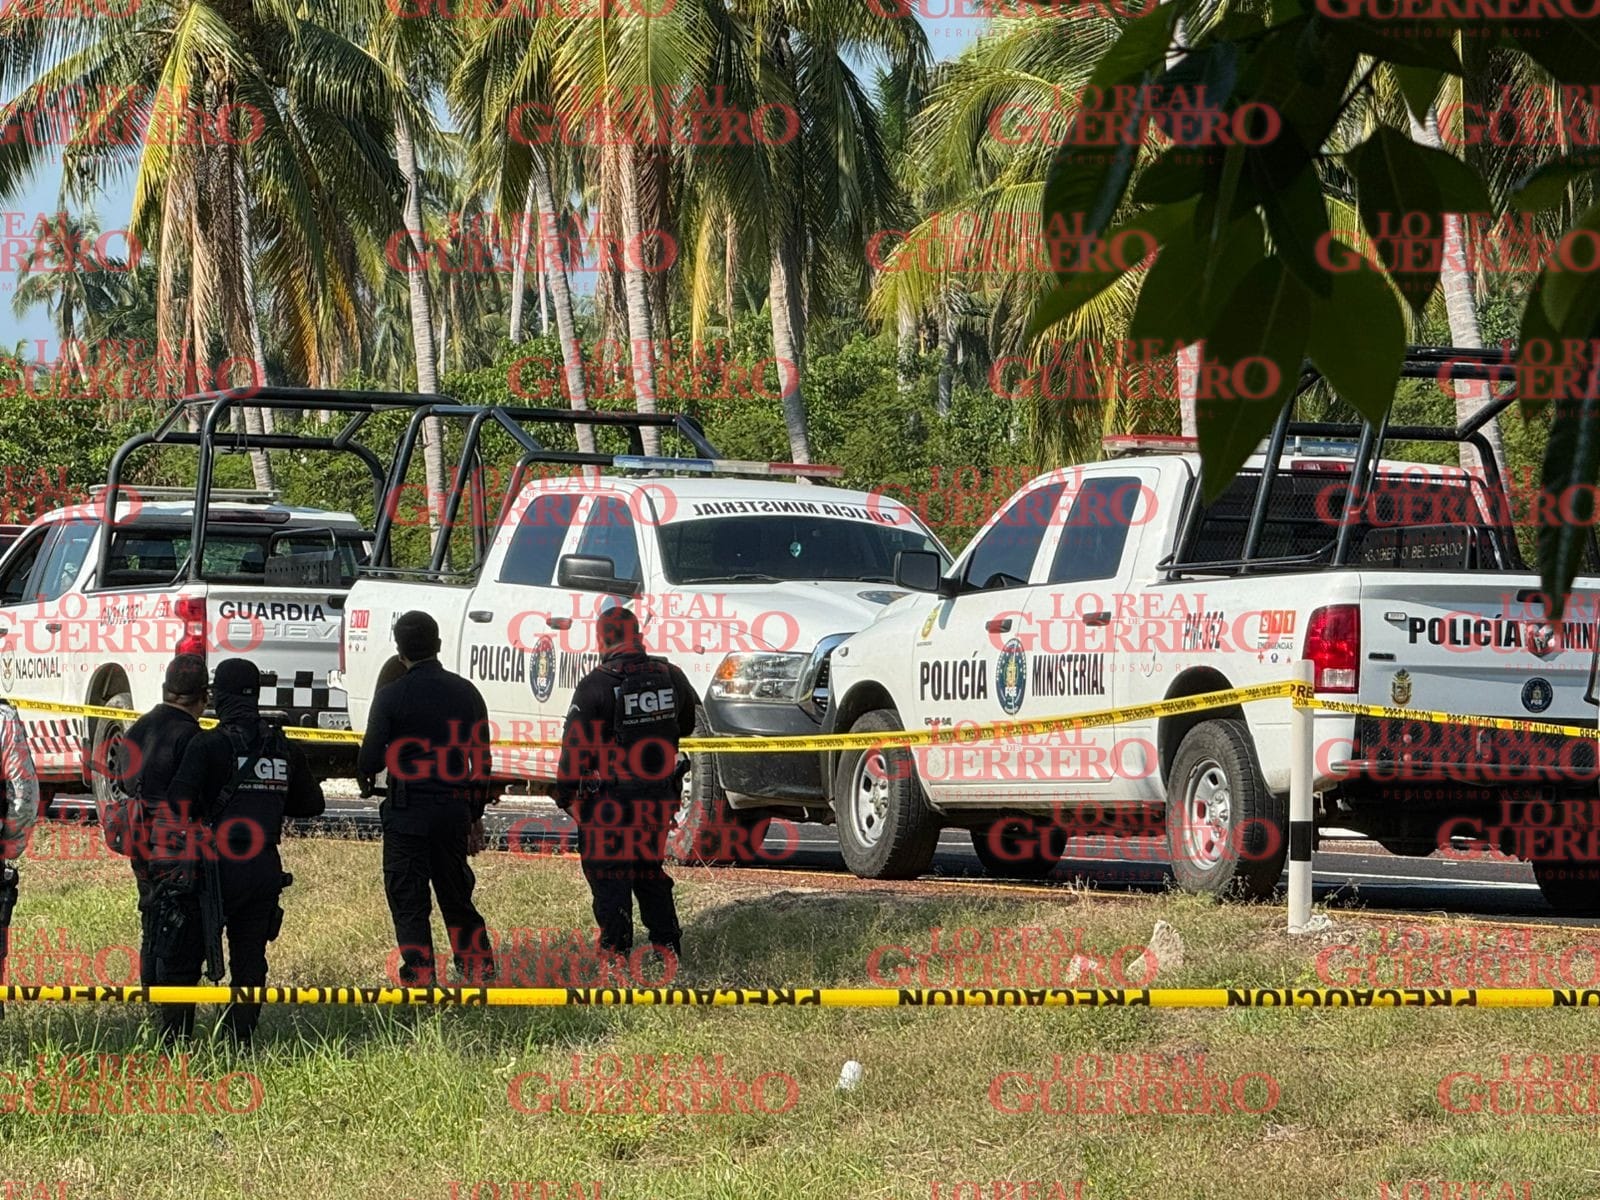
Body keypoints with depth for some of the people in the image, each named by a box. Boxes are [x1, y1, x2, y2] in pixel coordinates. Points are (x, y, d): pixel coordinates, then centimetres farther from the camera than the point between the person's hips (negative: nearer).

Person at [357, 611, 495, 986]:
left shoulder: (392, 696, -9)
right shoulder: (466, 694, 6)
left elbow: (371, 756, -6)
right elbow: (481, 762, 11)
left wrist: (365, 779, 18)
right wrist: (476, 816, 20)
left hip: (407, 812, -5)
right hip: (454, 810, 5)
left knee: (409, 900, 2)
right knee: (457, 895, 16)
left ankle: (419, 979, 0)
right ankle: (480, 971, 19)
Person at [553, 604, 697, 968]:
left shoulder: (596, 685, -12)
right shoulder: (669, 676, 3)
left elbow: (576, 744, -10)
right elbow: (692, 723, 20)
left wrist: (565, 792, -1)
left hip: (610, 799, -5)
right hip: (659, 797, 5)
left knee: (609, 874, 2)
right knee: (651, 871, 18)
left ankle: (616, 949, 0)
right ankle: (667, 947, 17)